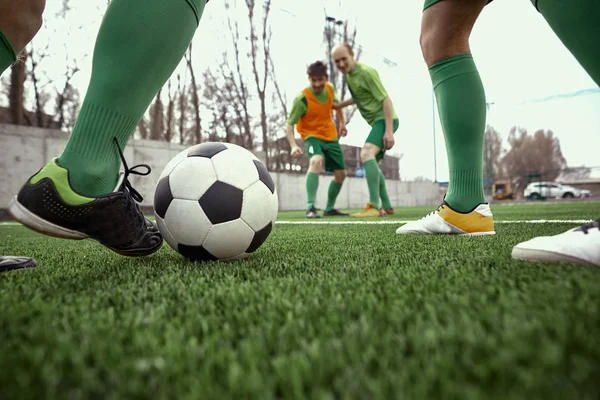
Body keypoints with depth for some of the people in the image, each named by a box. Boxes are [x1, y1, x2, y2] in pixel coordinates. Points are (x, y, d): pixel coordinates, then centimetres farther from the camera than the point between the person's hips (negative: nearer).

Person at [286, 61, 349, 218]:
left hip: (331, 136, 6)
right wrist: (293, 145, -36)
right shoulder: (302, 99, -23)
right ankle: (310, 207, -34)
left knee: (341, 174, 8)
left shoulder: (330, 88, -7)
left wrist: (342, 123, 21)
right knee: (316, 160, -38)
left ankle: (329, 209, 28)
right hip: (312, 136, -6)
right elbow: (289, 125, -21)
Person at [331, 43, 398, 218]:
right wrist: (339, 105, 34)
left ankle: (374, 206, -34)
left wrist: (389, 130, -26)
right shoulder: (349, 74, 11)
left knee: (366, 153, -29)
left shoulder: (366, 72, -15)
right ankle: (387, 206, 22)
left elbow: (385, 99, -19)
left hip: (385, 119, -10)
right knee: (372, 163, 14)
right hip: (377, 121, 10)